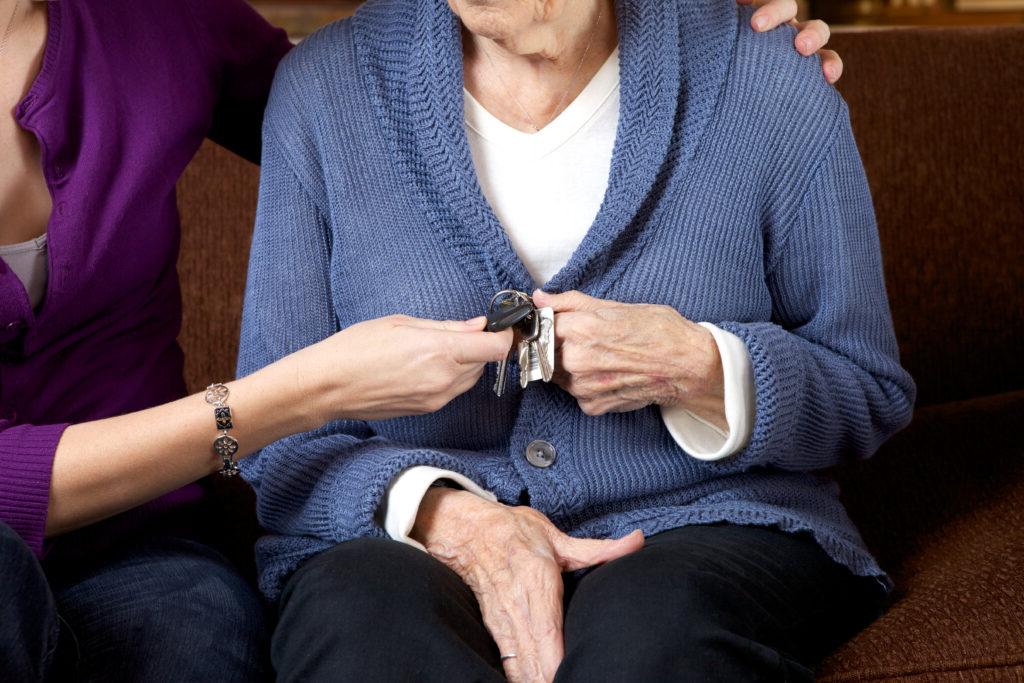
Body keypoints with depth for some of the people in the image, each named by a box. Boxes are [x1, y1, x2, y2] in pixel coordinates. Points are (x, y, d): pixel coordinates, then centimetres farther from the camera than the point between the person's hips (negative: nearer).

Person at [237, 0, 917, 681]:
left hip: (696, 525, -2)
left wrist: (702, 369, -15)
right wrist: (441, 513, -20)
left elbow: (874, 395, 7)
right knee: (361, 625, -33)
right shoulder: (323, 90, 0)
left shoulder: (771, 84, -3)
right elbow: (278, 440, 1)